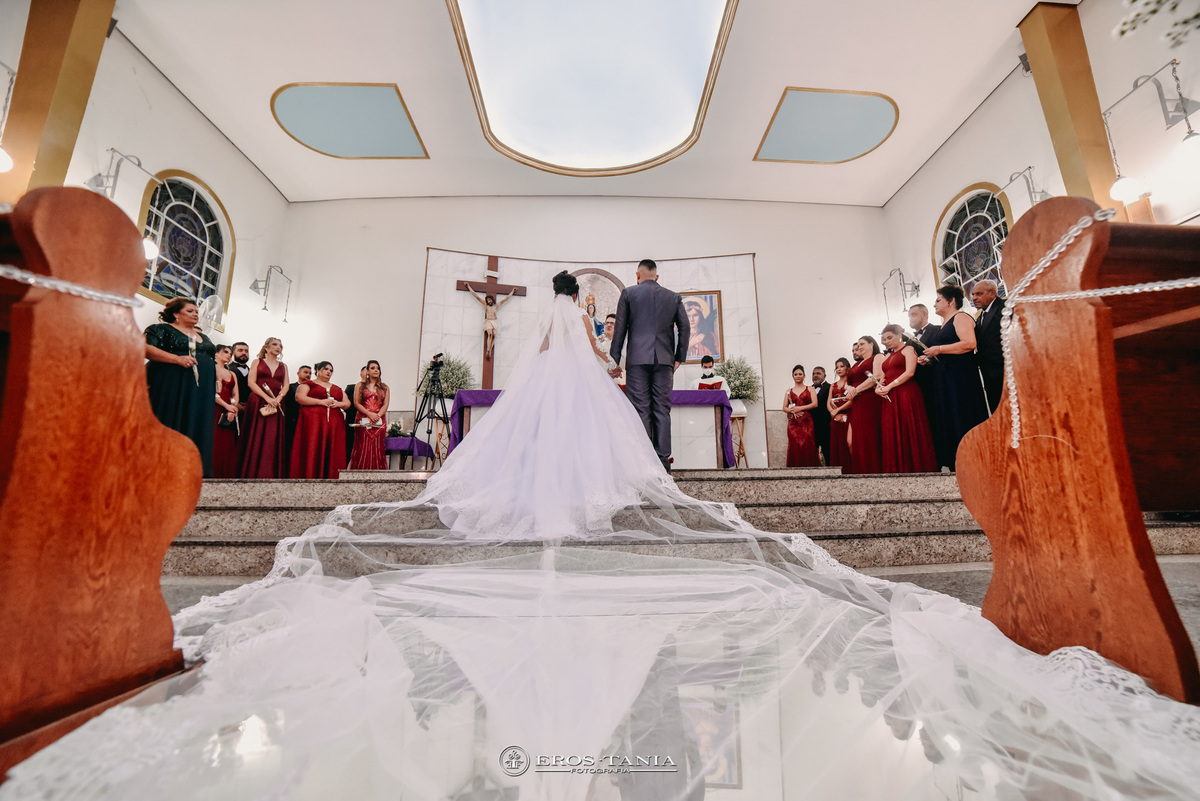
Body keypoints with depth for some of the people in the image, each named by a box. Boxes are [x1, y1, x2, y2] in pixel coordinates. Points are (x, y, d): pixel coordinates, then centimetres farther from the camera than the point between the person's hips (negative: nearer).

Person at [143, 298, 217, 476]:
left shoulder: (202, 336, 23)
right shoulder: (162, 329, 5)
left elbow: (213, 360, 24)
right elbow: (146, 348, -10)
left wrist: (216, 384, 13)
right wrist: (177, 358, -20)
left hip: (201, 393, 5)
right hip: (172, 389, -5)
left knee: (196, 431, 1)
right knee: (170, 429, -5)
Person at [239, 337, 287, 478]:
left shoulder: (283, 366, 20)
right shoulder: (257, 362, 12)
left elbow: (285, 386, 10)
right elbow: (251, 383, 1)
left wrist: (277, 399, -9)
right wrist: (267, 398, -12)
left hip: (276, 405, 2)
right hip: (258, 402, -2)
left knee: (274, 440, -4)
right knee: (256, 439, -6)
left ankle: (272, 474, -5)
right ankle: (253, 473, -4)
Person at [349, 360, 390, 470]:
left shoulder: (385, 387, 15)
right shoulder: (360, 385, 11)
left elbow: (385, 405, 7)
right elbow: (356, 403, 2)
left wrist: (377, 416, -10)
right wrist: (369, 414, -11)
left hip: (379, 422, 1)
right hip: (363, 421, -1)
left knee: (378, 448, -2)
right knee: (363, 448, -5)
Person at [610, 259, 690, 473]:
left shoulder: (628, 293, 9)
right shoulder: (673, 297, 15)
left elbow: (620, 328, 4)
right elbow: (685, 328, 8)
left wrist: (614, 359, 5)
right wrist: (679, 358, 13)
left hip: (637, 359, -2)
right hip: (664, 360, 2)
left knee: (641, 410, -1)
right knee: (662, 410, 4)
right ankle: (663, 461, 4)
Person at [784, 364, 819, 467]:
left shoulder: (809, 389, 11)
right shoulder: (789, 391, 16)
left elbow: (815, 404, -1)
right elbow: (784, 407, 11)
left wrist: (800, 408, -9)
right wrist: (792, 411, -9)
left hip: (806, 421, -1)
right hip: (793, 423, 2)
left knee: (808, 446, -12)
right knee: (795, 446, -7)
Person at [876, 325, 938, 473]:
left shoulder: (908, 349, 4)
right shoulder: (887, 357, 25)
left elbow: (910, 372, -10)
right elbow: (881, 377, 21)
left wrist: (889, 387, -14)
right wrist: (879, 387, -1)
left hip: (906, 394, -7)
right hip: (890, 399, 7)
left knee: (910, 432, -8)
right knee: (893, 435, 1)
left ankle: (917, 468, -4)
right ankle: (899, 471, 2)